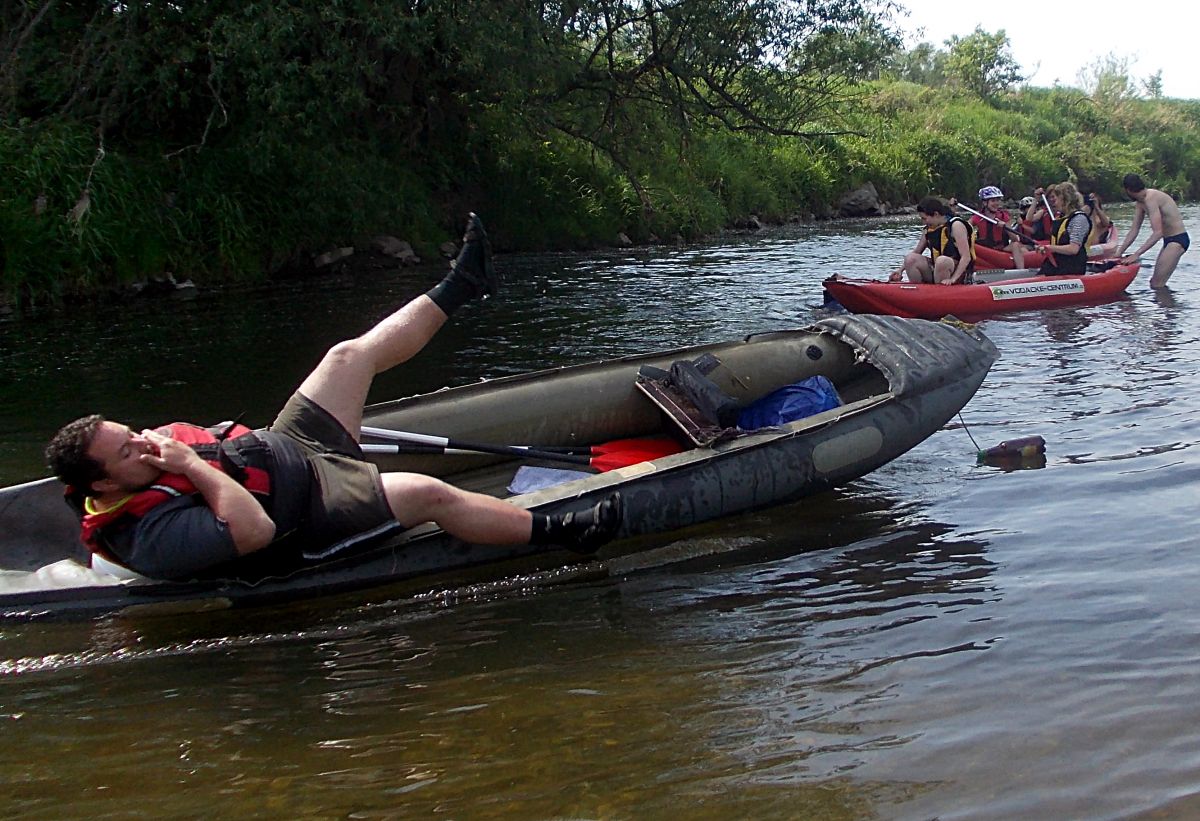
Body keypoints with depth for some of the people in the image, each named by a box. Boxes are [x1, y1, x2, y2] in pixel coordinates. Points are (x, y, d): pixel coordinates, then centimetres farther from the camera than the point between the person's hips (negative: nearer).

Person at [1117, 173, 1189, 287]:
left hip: (1177, 240, -11)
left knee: (1156, 285, -14)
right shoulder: (1141, 202, 8)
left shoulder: (1150, 198, -22)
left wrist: (1136, 254, -32)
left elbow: (1158, 233, -29)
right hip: (1169, 240, 11)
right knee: (1155, 282, 16)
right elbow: (1134, 231, 9)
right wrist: (1119, 253, 4)